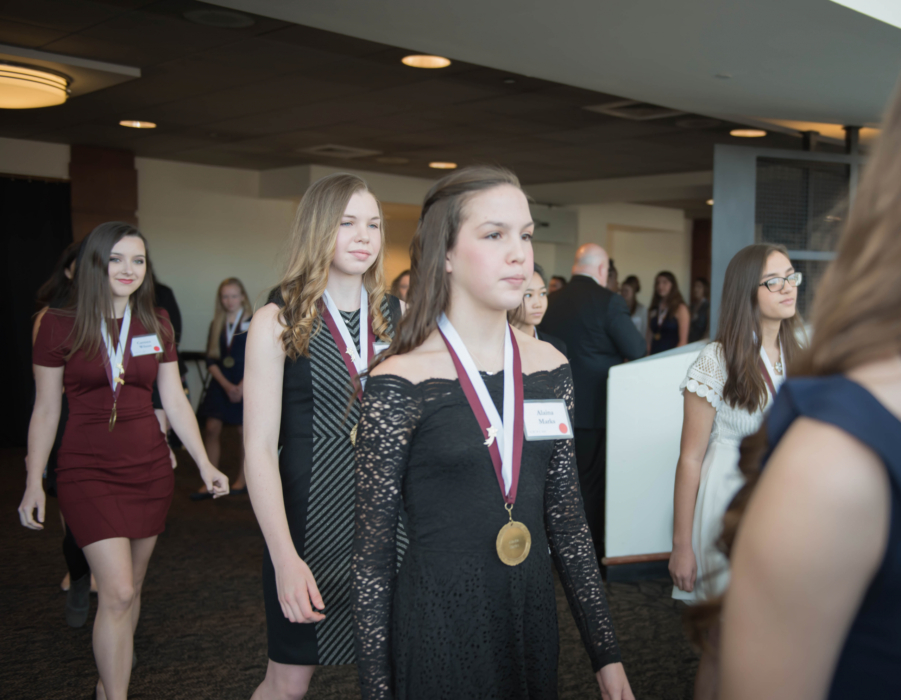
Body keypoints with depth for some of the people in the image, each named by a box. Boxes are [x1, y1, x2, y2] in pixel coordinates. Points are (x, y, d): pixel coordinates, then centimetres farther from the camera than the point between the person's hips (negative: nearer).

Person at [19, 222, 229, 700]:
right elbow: (45, 410, 0)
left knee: (130, 587, 11)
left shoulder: (156, 324, 5)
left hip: (149, 468, 4)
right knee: (117, 592, -11)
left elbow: (175, 400, 7)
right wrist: (34, 482, 0)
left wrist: (204, 464, 2)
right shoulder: (60, 324, -4)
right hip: (89, 471, -3)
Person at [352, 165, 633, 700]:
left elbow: (565, 517, 7)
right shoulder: (400, 383, -14)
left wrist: (606, 653, 7)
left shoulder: (549, 367, 1)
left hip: (532, 616, 5)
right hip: (435, 629, -4)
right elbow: (373, 550, -9)